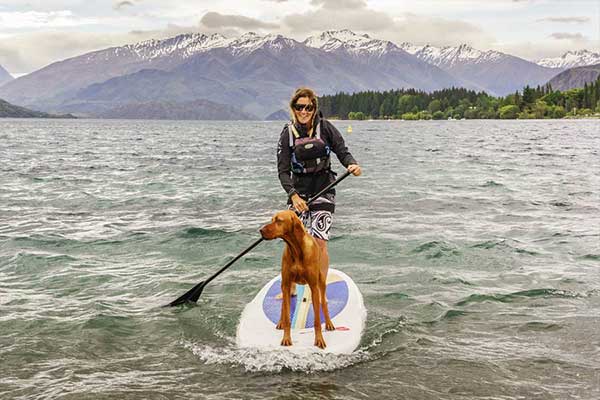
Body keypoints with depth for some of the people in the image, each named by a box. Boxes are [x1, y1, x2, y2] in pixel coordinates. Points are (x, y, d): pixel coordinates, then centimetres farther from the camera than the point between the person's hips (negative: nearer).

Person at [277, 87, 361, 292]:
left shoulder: (325, 127, -4)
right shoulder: (288, 133, -3)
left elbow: (342, 152, -2)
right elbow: (283, 170, -6)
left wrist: (352, 165, -24)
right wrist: (293, 195, -19)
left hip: (323, 190, -2)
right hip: (298, 191, 2)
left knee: (319, 242, -8)